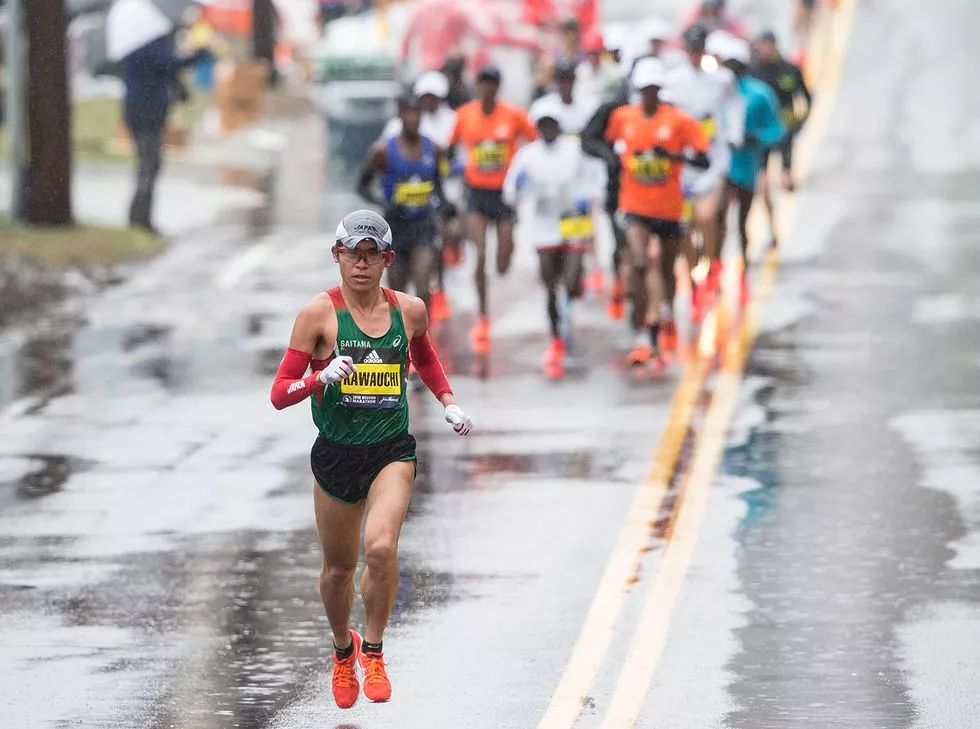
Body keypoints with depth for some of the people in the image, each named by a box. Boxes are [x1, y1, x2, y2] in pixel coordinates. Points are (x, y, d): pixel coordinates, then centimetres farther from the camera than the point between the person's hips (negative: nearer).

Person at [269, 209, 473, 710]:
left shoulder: (409, 310, 1)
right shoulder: (319, 313, -8)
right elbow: (280, 393, -10)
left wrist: (448, 403, 12)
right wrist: (321, 378, -28)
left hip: (392, 452, 0)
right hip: (336, 456, 0)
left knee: (381, 548, -24)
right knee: (339, 566, 14)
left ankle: (373, 651, -2)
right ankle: (343, 650, 43)